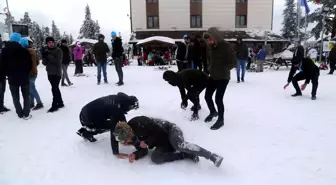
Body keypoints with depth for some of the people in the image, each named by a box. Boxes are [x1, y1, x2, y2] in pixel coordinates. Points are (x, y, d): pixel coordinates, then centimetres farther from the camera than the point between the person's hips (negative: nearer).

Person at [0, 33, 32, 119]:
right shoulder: (24, 50, -9)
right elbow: (30, 64, -5)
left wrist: (8, 74, 14)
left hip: (12, 78, 1)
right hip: (24, 77, -1)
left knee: (15, 97, 11)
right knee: (26, 96, 10)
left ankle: (20, 114, 13)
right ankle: (26, 114, 9)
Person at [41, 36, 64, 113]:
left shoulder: (58, 50, -9)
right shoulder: (46, 50, 9)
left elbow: (58, 61, -18)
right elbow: (45, 63, 6)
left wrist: (49, 56, -23)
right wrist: (44, 57, -14)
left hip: (56, 73, -7)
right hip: (50, 73, 7)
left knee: (54, 89, -8)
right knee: (56, 89, 14)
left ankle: (54, 106, -1)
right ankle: (60, 103, 25)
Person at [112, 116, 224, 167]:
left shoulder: (138, 123, -25)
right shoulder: (133, 138, 0)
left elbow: (160, 133, -23)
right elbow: (143, 151, 5)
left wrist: (147, 142, -17)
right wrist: (135, 155, -15)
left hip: (170, 129, -7)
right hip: (164, 144, 7)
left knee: (179, 145, -37)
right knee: (155, 158, -21)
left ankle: (212, 156, -29)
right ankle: (189, 155, -15)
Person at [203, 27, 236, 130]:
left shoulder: (226, 46, -18)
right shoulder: (210, 46, 0)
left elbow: (233, 62, -15)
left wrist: (223, 69, -15)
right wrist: (210, 68, 6)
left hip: (223, 77, -6)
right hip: (213, 76, 7)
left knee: (218, 99, -7)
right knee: (207, 96, 10)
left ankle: (220, 120, 14)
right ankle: (213, 112, 38)